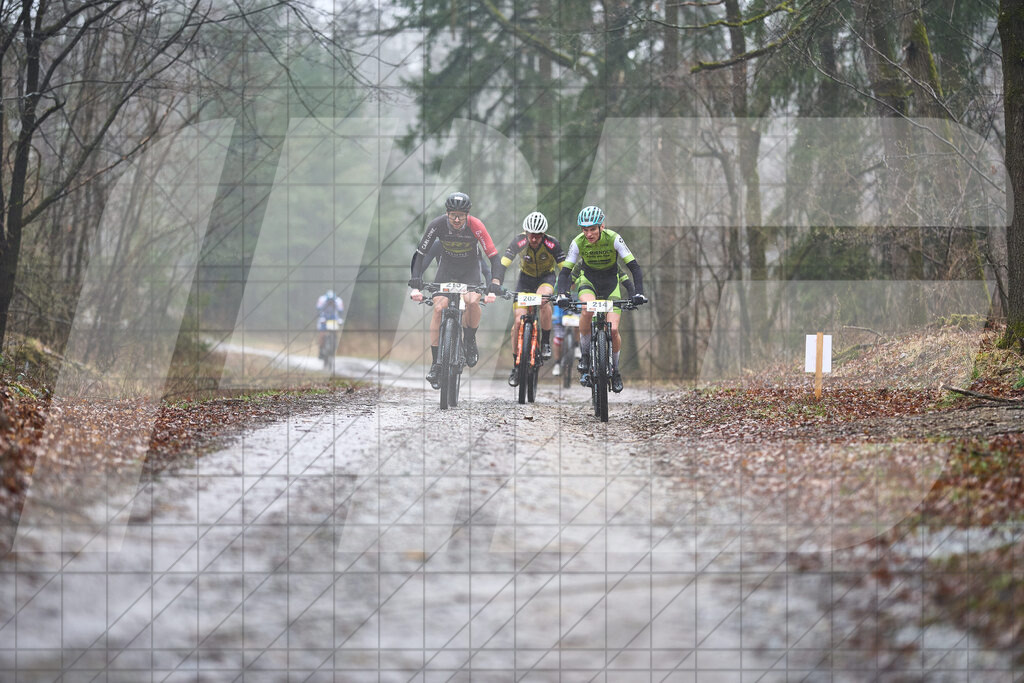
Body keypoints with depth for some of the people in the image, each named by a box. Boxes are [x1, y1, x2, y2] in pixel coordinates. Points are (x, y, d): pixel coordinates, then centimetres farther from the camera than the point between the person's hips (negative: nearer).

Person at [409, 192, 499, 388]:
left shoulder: (475, 226, -27)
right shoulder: (437, 225, -24)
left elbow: (494, 257, -27)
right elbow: (420, 254, -20)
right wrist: (415, 285, -31)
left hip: (470, 271, -1)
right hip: (446, 269, 1)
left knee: (472, 301, -29)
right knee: (438, 308, -18)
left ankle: (470, 342, -1)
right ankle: (435, 364, -12)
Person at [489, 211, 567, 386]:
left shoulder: (551, 244, -26)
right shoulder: (519, 242, -25)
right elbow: (503, 263, -32)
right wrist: (496, 283, -47)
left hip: (546, 277, -1)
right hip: (526, 278, 1)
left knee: (543, 299, -37)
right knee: (518, 320, -11)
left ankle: (545, 342, -17)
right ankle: (516, 367, 0)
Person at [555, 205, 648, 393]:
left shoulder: (614, 239, -25)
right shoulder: (578, 243, -21)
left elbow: (634, 267, -25)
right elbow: (565, 271, -20)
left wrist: (638, 293, -39)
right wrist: (562, 294, -38)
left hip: (611, 282, 0)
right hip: (589, 280, 0)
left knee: (613, 330, -13)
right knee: (587, 310, -35)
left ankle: (615, 370, 13)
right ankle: (585, 357, -18)